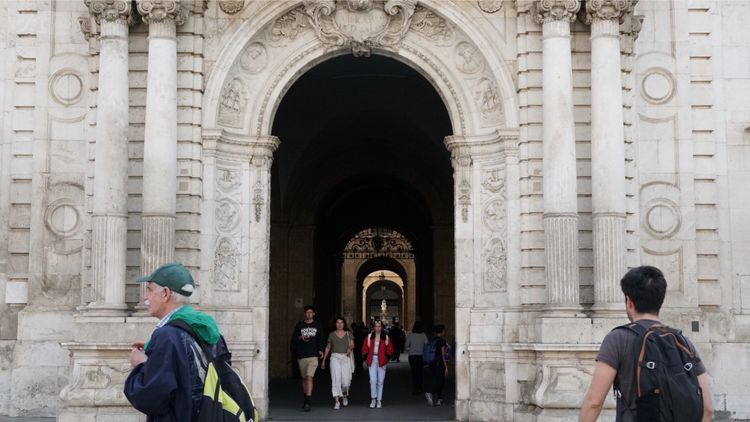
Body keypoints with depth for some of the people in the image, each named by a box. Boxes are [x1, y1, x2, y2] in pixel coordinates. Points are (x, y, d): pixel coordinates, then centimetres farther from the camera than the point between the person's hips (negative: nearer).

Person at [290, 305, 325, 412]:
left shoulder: (317, 325, 8)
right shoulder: (299, 325, 9)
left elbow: (321, 339, 13)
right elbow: (293, 339, 7)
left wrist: (321, 349, 0)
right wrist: (300, 338, -13)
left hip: (313, 355, -2)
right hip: (301, 355, 2)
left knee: (309, 377, -14)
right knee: (304, 378, 13)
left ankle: (308, 402, -19)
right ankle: (305, 398, 29)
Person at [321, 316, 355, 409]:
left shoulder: (348, 334, 9)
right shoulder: (331, 335, 10)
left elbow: (352, 345, -1)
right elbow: (328, 348, 17)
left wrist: (350, 348, -24)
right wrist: (323, 360, 17)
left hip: (346, 358, 0)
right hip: (335, 357, 0)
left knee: (346, 380, -6)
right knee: (336, 379, -12)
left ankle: (345, 395, 27)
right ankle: (337, 401, -10)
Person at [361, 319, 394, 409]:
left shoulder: (386, 337, 6)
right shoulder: (369, 337, 6)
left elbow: (390, 351, 6)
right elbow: (364, 349, 6)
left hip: (381, 361, 1)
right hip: (372, 360, -1)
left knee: (380, 381, 6)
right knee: (373, 380, -12)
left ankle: (379, 400, 15)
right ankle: (373, 399, 1)